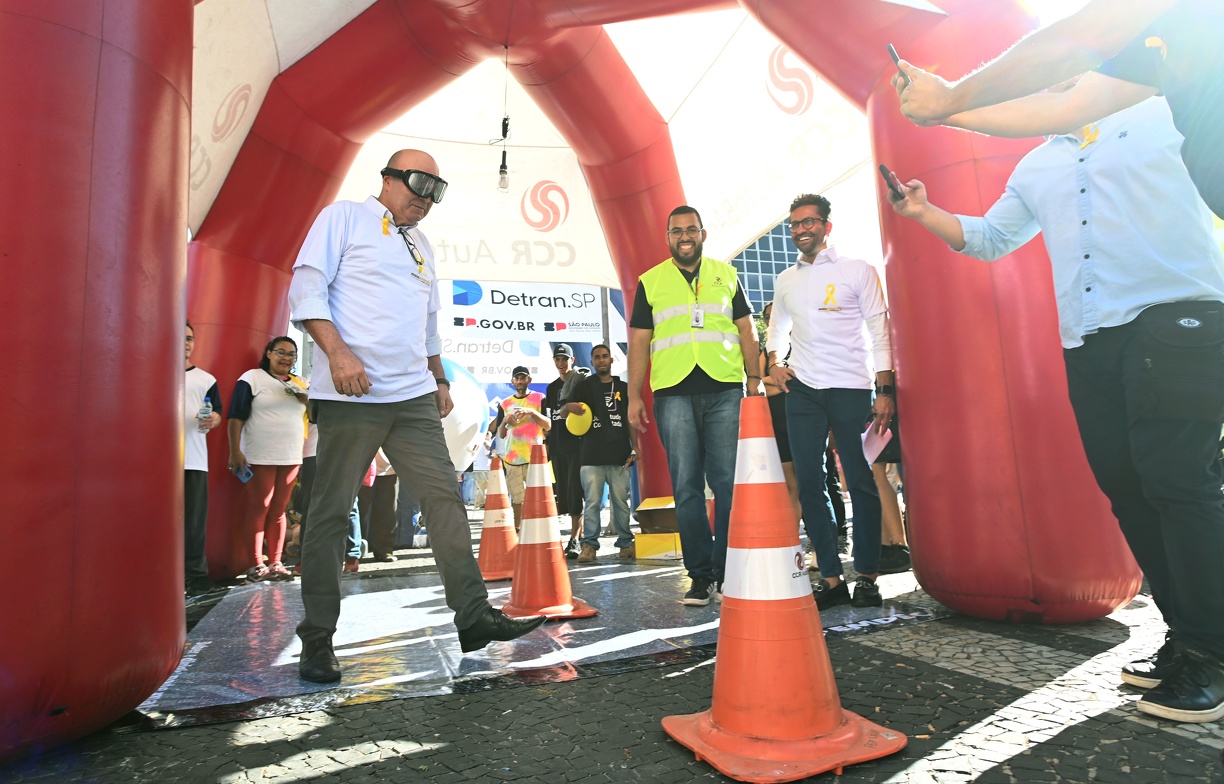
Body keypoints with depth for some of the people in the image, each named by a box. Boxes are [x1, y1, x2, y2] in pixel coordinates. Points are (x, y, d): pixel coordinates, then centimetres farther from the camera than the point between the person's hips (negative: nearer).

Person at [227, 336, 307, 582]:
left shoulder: (299, 384, 15)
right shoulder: (252, 378, -1)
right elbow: (236, 416, -7)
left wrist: (305, 400, -3)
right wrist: (235, 451, -15)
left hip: (291, 458, 5)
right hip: (259, 458, -5)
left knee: (279, 511, 7)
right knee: (258, 509, -1)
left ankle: (275, 564, 11)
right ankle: (257, 565, 5)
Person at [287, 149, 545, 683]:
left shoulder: (420, 244, 24)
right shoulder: (343, 218, 5)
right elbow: (306, 290, -5)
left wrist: (441, 381, 23)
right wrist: (339, 354, -18)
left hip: (413, 398, 6)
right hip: (350, 396, -6)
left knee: (445, 498, 0)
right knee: (331, 512, 1)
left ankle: (474, 618, 5)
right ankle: (317, 640, 13)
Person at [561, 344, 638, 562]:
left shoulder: (623, 387, 15)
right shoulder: (584, 386, 10)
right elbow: (563, 412, 5)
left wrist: (635, 448, 4)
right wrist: (569, 406, -20)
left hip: (619, 454, 1)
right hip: (592, 455, -1)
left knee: (621, 501, 3)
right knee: (592, 502, -3)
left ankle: (625, 542, 12)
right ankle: (589, 545, 2)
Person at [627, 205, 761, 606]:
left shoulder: (726, 275, 16)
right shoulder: (650, 282, 13)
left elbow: (746, 331, 13)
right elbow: (639, 342, 9)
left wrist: (755, 380, 2)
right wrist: (634, 397, 1)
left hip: (724, 392, 0)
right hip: (673, 393, 0)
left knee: (728, 483, -3)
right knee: (686, 487, 1)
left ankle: (726, 573, 7)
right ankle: (700, 575, 10)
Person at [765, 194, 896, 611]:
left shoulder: (858, 270, 3)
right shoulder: (785, 280, 15)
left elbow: (879, 330, 0)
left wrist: (885, 389, -8)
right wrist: (774, 362, 6)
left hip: (851, 388, -3)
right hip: (802, 390, 4)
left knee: (860, 482, -2)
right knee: (809, 483, 1)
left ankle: (867, 576, 11)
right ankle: (830, 577, 10)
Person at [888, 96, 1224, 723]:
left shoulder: (1166, 113, 13)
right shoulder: (1036, 168, 25)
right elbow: (988, 238, 27)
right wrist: (924, 214, 13)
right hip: (1088, 344, 5)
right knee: (1127, 489, 4)